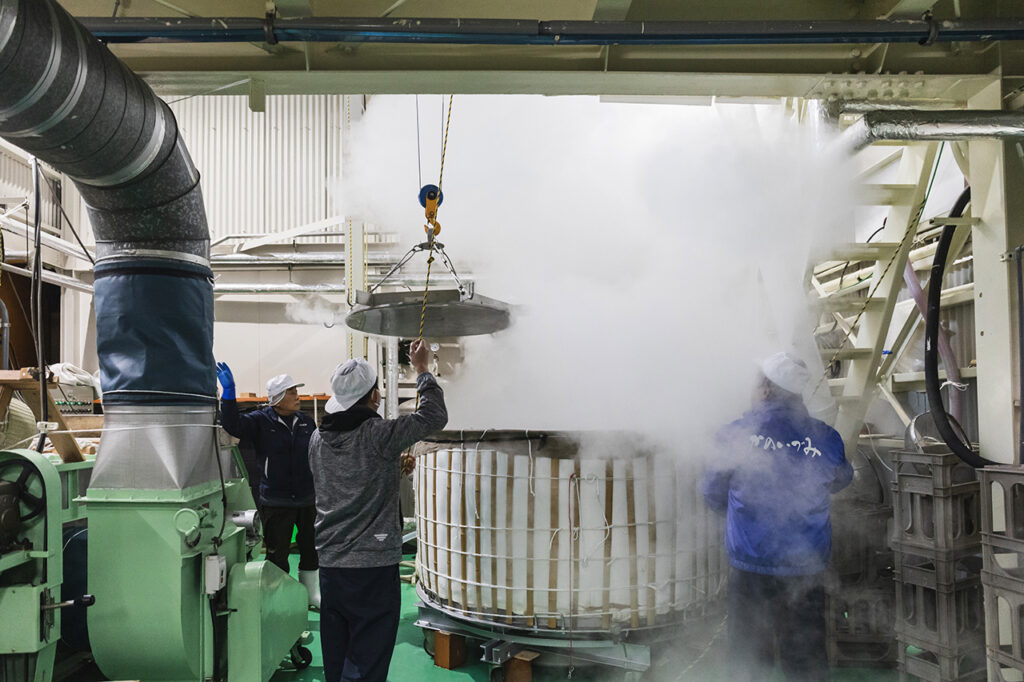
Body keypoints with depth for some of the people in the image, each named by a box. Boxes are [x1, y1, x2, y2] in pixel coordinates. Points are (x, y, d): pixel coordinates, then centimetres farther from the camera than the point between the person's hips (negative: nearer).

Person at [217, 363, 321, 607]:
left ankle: (310, 595, 32)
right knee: (277, 555, 5)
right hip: (275, 503, -4)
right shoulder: (260, 421, -5)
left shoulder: (306, 422, 7)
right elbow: (232, 425, -21)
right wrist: (229, 392, -30)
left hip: (307, 500, 4)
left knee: (312, 551, 14)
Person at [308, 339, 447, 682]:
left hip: (331, 564, 7)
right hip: (374, 564, -7)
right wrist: (421, 369, 4)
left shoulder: (318, 438, 5)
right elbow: (434, 416, -7)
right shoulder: (378, 435, -15)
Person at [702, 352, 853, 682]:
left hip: (751, 570, -2)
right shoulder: (825, 438, -5)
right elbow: (841, 480, 16)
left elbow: (713, 493, 2)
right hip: (807, 568, 2)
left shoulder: (737, 433, -9)